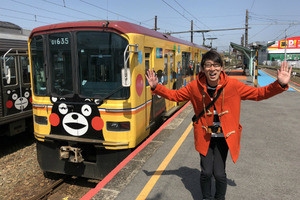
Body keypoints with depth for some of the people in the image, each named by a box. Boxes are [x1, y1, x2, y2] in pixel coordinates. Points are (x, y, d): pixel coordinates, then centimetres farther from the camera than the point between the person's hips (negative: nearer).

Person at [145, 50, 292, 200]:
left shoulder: (233, 85, -12)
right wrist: (156, 87, -8)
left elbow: (258, 93, -4)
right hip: (205, 136, 1)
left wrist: (280, 84, -18)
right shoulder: (195, 86, -9)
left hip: (223, 136, 0)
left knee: (219, 173, -2)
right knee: (206, 172, 0)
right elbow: (175, 95, 2)